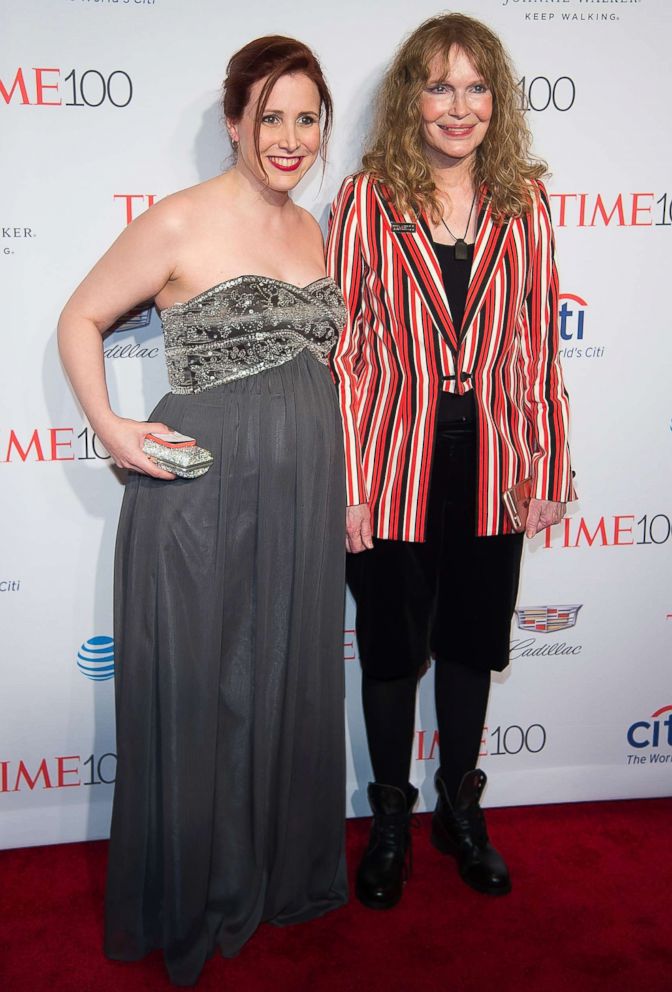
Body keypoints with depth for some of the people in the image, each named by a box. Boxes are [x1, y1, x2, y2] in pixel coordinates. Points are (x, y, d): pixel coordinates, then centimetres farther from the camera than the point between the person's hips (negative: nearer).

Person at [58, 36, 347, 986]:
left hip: (303, 491, 6)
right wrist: (109, 428, -14)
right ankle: (191, 901, 31)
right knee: (194, 695, 8)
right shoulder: (181, 222, -9)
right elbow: (79, 319, -1)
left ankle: (281, 870, 39)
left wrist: (344, 491, 17)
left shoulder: (312, 229, 10)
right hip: (201, 496, -6)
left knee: (290, 685, 16)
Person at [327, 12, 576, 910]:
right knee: (392, 648, 12)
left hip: (490, 465, 3)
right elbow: (341, 347, -7)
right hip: (395, 466, -2)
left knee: (472, 643, 17)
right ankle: (390, 818, 35)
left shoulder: (524, 204, 3)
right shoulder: (368, 199, -5)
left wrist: (551, 463, 2)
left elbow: (538, 344, 4)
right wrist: (343, 481, -10)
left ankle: (460, 809, 39)